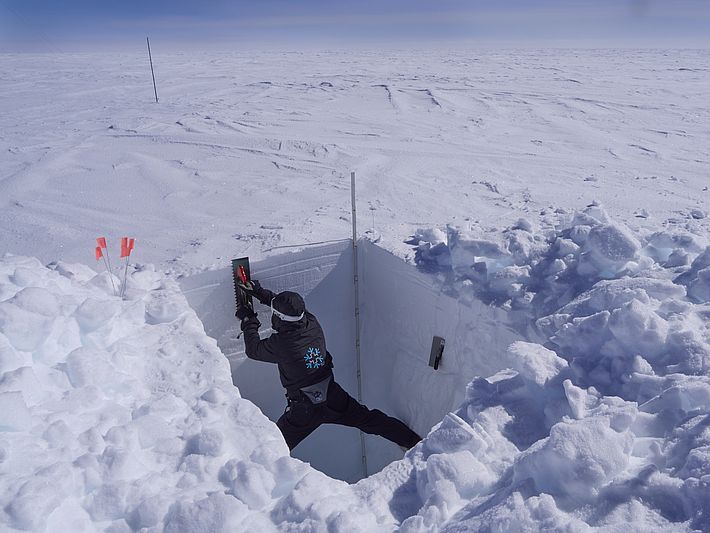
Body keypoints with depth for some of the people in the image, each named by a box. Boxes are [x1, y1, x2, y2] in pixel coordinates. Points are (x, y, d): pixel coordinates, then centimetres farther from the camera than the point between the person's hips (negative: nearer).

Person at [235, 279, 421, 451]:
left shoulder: (280, 343, -23)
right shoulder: (313, 324, -9)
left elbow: (253, 350, -2)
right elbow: (290, 308, 11)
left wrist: (249, 321, 11)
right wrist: (259, 291, 18)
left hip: (304, 410, -5)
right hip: (333, 398, 5)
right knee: (368, 419, 22)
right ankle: (411, 440, 33)